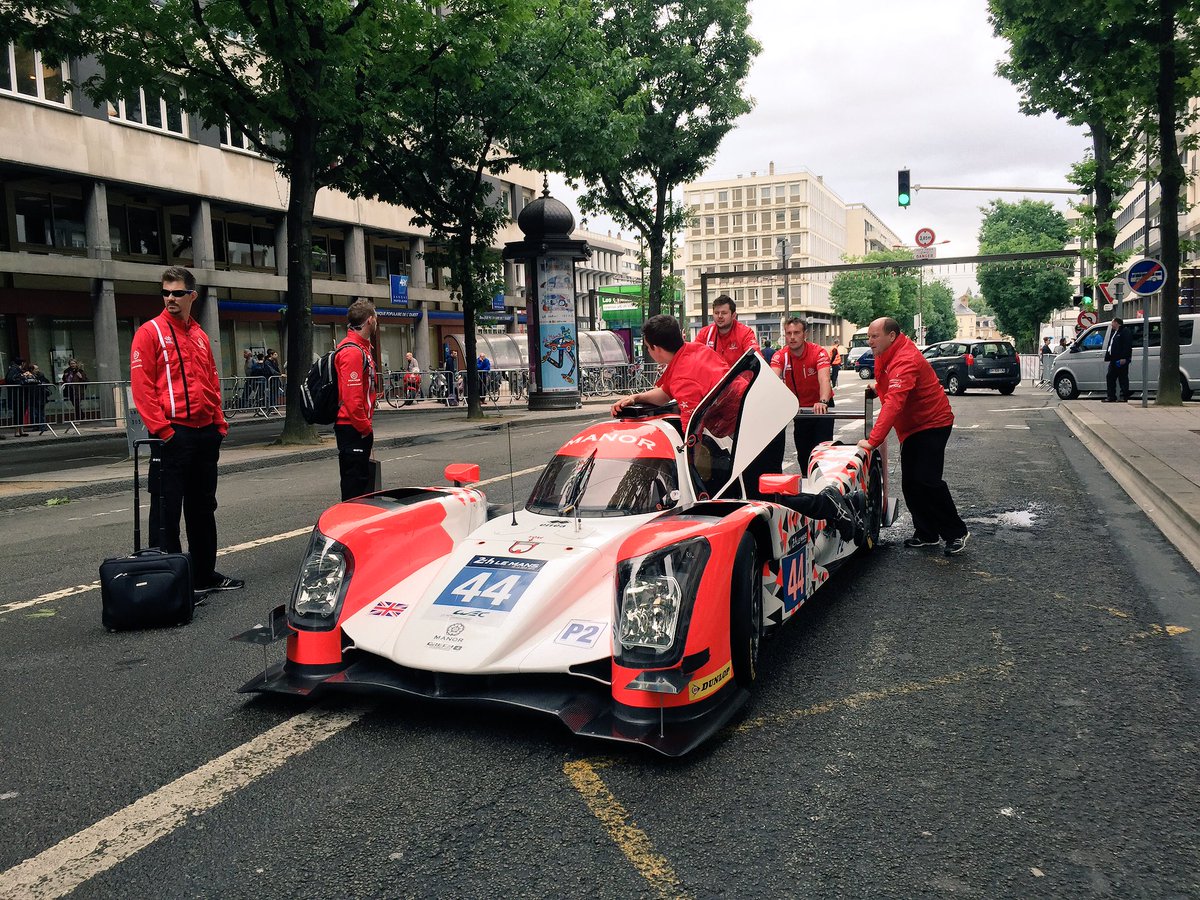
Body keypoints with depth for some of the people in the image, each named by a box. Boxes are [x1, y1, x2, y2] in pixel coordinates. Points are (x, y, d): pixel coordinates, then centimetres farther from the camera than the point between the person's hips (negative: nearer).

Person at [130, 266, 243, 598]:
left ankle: (204, 574, 26)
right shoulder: (150, 332, -3)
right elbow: (141, 385, -10)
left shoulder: (200, 336, 16)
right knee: (167, 511, -2)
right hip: (173, 434, -7)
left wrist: (219, 422, 9)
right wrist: (162, 428, -17)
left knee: (203, 507, 14)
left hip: (205, 433, 7)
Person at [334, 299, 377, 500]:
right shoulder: (352, 352, -17)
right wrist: (365, 427, -16)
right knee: (354, 486, -6)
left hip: (359, 429, 11)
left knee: (364, 480, 16)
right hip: (353, 429, -11)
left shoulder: (362, 348, 16)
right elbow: (351, 397, -24)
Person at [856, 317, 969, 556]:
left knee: (927, 480, -16)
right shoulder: (884, 355, 3)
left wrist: (873, 441, -44)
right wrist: (878, 387, 2)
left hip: (932, 423, -10)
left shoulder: (905, 361, -28)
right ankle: (926, 534, 18)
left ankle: (956, 533, -1)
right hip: (911, 427, 10)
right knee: (909, 484, 8)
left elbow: (893, 404, -39)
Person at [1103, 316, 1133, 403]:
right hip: (1114, 360, 10)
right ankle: (1111, 397, 13)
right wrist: (1107, 357, 17)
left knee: (1123, 378, -5)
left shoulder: (1125, 332, -8)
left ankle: (1124, 397, -2)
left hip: (1121, 360, -10)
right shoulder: (1114, 332, 22)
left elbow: (1127, 346, -17)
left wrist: (1124, 358, -23)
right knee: (1110, 377, 9)